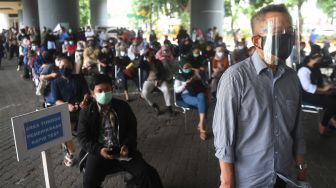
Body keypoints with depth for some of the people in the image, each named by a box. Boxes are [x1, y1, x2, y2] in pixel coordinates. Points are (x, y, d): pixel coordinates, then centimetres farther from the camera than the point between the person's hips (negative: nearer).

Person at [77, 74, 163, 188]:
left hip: (123, 150, 1)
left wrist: (127, 145, -9)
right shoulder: (86, 112, 2)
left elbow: (132, 128, 9)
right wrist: (98, 150, -16)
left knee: (148, 174, -16)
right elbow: (83, 137, 0)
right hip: (100, 152, 0)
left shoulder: (123, 106, 7)